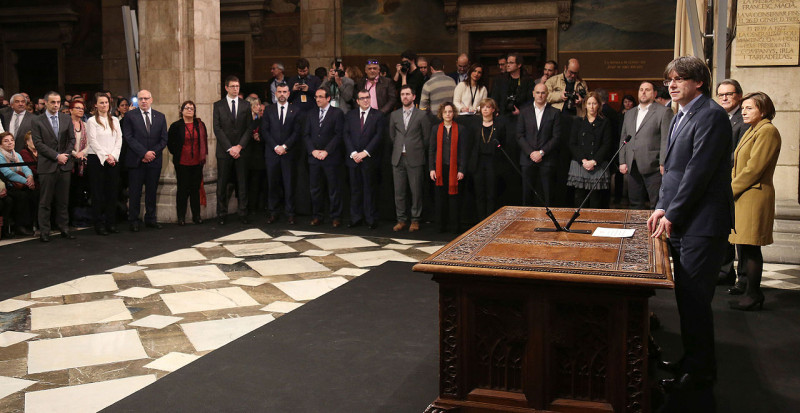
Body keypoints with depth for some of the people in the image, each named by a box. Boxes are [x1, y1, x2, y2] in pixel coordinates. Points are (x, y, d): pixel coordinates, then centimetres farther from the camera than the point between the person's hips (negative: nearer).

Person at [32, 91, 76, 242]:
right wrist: (57, 156, -13)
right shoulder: (37, 122, 0)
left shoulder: (66, 119, 11)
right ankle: (44, 231, 7)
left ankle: (64, 228, 16)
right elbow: (38, 143, -6)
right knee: (45, 201, 1)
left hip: (64, 165, 3)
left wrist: (66, 155, -5)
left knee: (63, 200, 8)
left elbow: (72, 139, 10)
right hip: (47, 166, -3)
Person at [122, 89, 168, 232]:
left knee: (152, 191, 8)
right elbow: (128, 137, -6)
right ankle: (134, 220, 8)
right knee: (134, 192, 0)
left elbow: (163, 139, 8)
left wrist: (153, 153, -6)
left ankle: (150, 219, 18)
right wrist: (144, 153, -13)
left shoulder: (160, 117, 10)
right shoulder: (130, 116, 1)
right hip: (136, 161, -3)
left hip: (154, 161, 3)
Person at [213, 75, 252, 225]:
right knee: (222, 184, 1)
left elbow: (249, 128, 4)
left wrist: (239, 146, -8)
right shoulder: (218, 105, 5)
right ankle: (221, 215, 8)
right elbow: (217, 129, -1)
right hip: (224, 151, -1)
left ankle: (243, 214, 7)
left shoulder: (245, 105, 9)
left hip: (241, 150, 1)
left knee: (242, 183, 2)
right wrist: (229, 148, -9)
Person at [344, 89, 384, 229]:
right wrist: (353, 153, -8)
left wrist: (365, 152, -12)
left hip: (369, 159, -2)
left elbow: (378, 136, -5)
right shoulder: (350, 115, 11)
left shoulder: (377, 115, 2)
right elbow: (346, 135, 5)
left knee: (370, 189, 1)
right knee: (355, 189, 6)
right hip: (353, 158, 3)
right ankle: (356, 218, 13)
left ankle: (371, 219, 8)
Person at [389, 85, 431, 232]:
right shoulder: (394, 115, 12)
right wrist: (397, 150, 12)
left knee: (416, 191, 0)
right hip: (398, 159, 3)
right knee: (399, 191, 5)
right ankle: (401, 220, 14)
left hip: (415, 159, -3)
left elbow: (426, 137, 3)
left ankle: (415, 220, 10)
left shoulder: (422, 115, 0)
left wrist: (418, 151, 5)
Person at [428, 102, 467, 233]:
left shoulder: (460, 130, 4)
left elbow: (463, 151, 2)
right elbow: (431, 150, 8)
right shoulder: (436, 129, 9)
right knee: (441, 197, 3)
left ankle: (455, 226, 8)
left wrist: (461, 170, -6)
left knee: (454, 197, 0)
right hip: (440, 168, 2)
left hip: (454, 168, -1)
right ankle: (441, 225, 12)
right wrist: (432, 168, 0)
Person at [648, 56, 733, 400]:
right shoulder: (680, 117, 17)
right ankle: (692, 360, 28)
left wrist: (672, 214, -15)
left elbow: (699, 171, -18)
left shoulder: (711, 116, -13)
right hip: (680, 223, 9)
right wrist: (662, 207, 8)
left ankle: (700, 371, 9)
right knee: (686, 297, 16)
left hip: (701, 224, -9)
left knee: (695, 298, -3)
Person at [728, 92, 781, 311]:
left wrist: (729, 191, -12)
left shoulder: (767, 131, -11)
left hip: (754, 197, -10)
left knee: (750, 247, -7)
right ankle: (751, 291, 18)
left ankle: (753, 294, 0)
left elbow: (754, 168, -17)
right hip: (742, 196, 10)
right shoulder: (752, 130, 20)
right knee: (744, 246, 11)